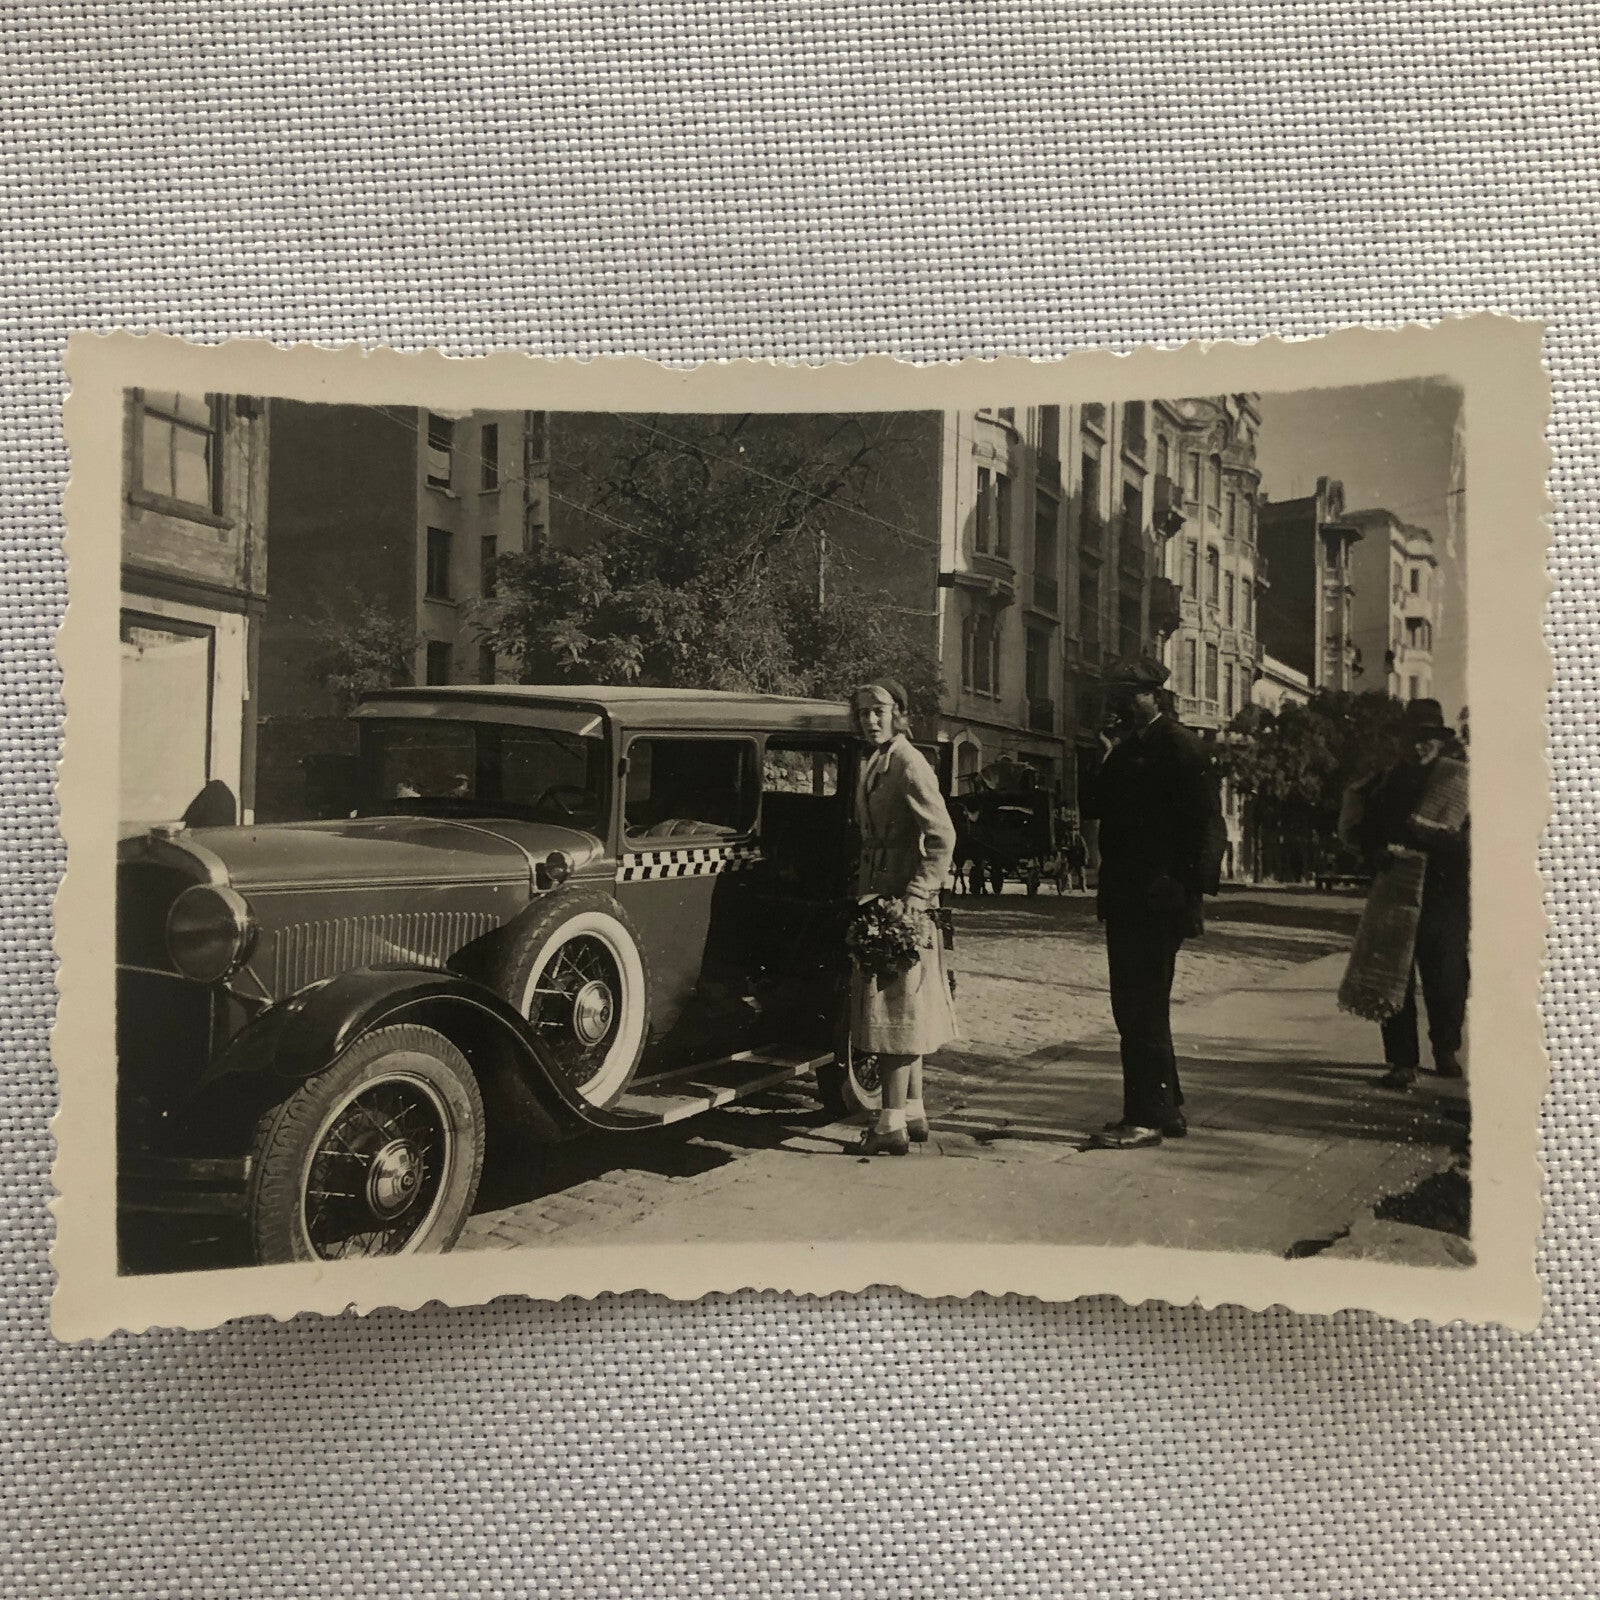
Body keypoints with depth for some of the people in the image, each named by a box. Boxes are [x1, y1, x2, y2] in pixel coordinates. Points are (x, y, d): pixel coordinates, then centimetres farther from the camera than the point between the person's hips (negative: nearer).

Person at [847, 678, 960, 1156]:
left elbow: (942, 836, -20)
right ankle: (913, 1114, 24)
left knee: (893, 1007, -6)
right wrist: (865, 894, 14)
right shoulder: (875, 763, 15)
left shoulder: (908, 764, -13)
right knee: (904, 1012, 14)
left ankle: (892, 1126, 0)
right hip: (877, 897, 9)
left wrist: (914, 894, -23)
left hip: (901, 900, -9)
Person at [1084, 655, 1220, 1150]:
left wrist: (1182, 890, -17)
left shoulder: (1177, 744, -9)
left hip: (1157, 900, -9)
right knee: (1134, 1007, 14)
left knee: (1144, 1009, -5)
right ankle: (1166, 1108, 26)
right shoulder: (1127, 747, 17)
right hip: (1125, 898, 9)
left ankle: (1147, 1117, 4)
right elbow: (1103, 810, 18)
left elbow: (1200, 819, -15)